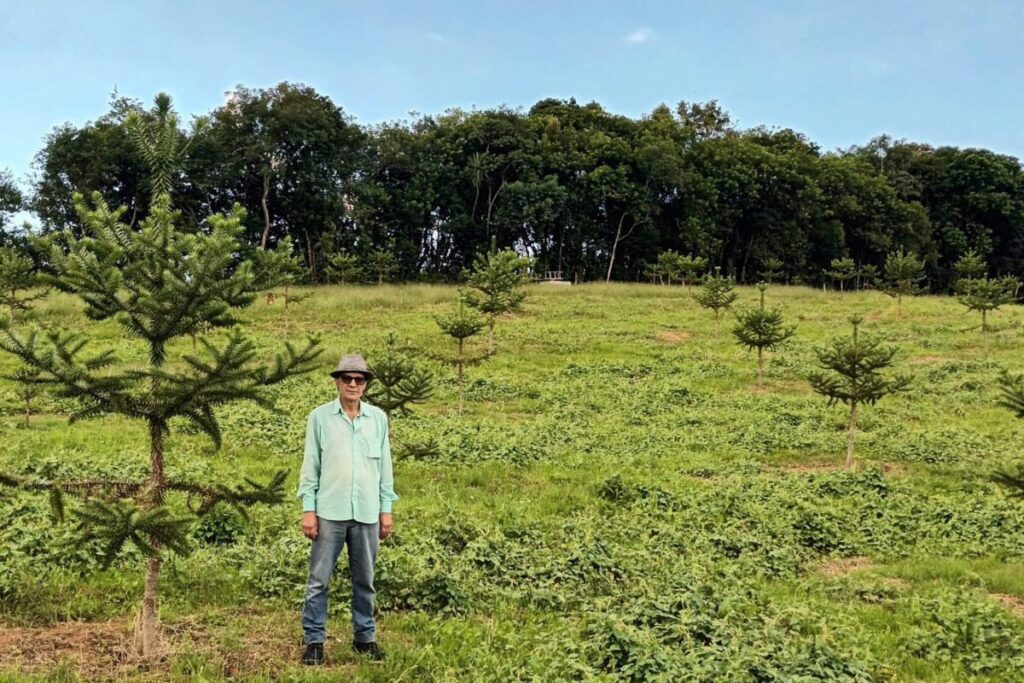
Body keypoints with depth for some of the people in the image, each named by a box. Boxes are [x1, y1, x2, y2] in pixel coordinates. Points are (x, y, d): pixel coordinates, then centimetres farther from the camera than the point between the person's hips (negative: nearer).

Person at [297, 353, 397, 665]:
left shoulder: (378, 418, 5)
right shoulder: (320, 417, 0)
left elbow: (384, 466, 9)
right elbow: (310, 465, 1)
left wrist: (386, 509, 6)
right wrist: (308, 509, -4)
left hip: (367, 513, 2)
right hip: (330, 512, -2)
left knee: (364, 580, 11)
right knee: (319, 580, 2)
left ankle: (365, 636, 23)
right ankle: (314, 640, 12)